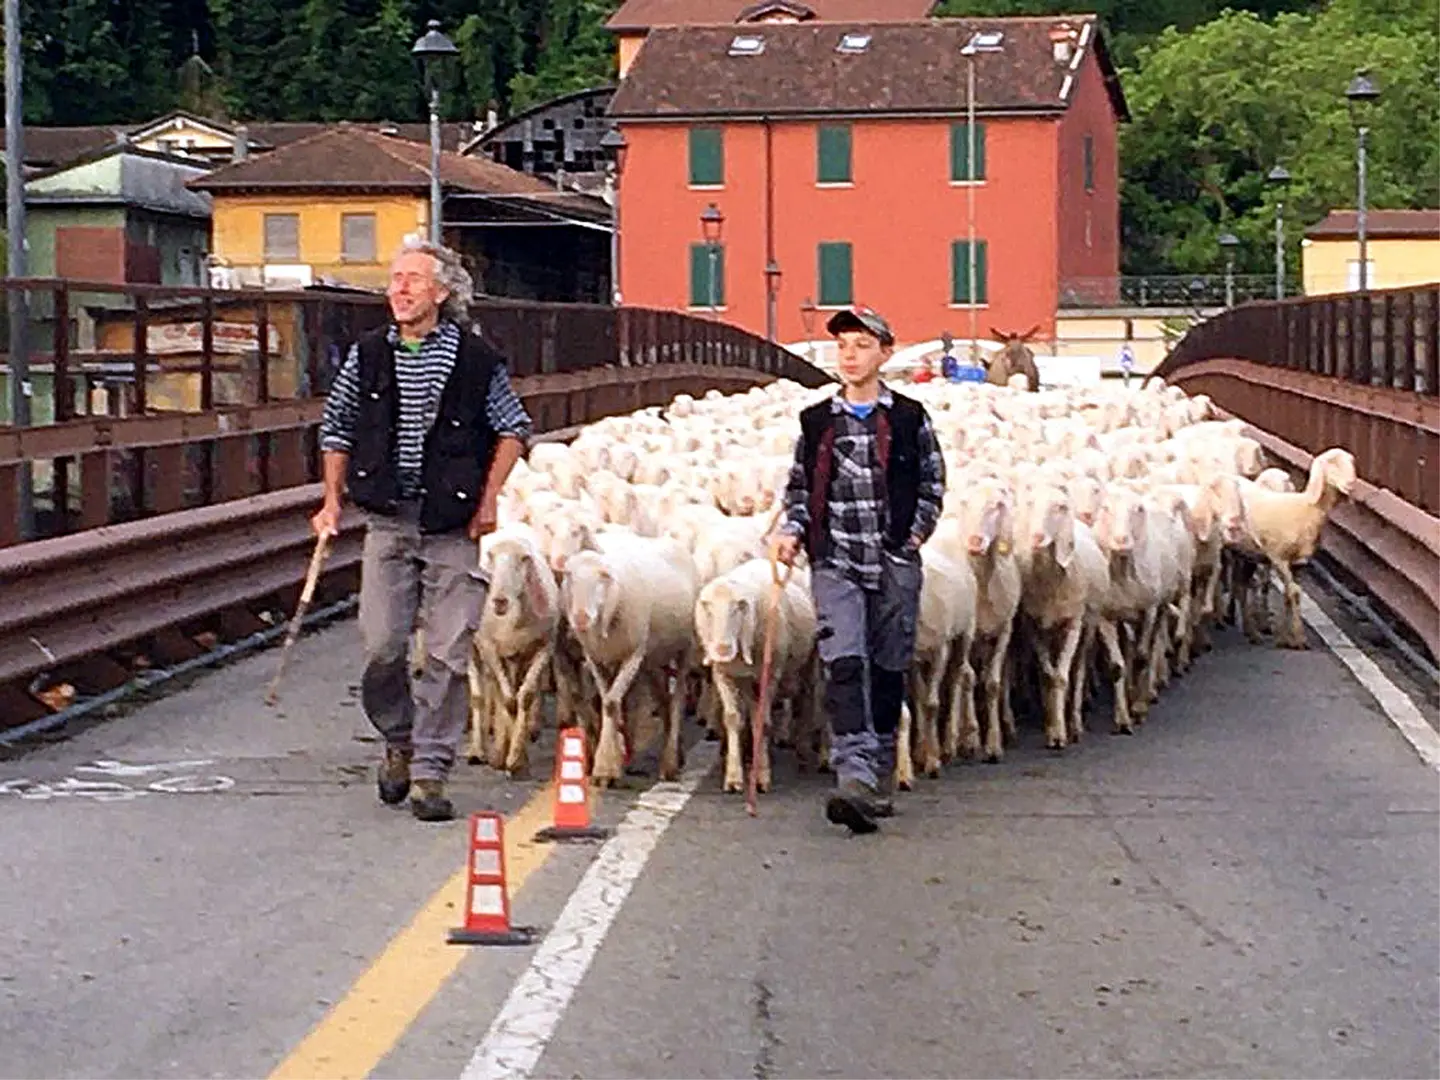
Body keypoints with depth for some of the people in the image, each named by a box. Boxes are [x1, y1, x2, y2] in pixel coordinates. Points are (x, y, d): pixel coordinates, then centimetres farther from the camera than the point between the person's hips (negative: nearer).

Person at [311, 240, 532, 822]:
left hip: (452, 524, -2)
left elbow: (514, 427, 9)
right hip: (388, 521, 2)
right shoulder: (368, 355, 5)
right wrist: (333, 501, 10)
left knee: (447, 654, -4)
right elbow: (336, 427, 17)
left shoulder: (476, 359, -3)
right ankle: (398, 741, 24)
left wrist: (489, 498, 0)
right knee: (381, 647, -2)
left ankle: (430, 772, 4)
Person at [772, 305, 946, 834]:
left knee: (888, 669, 7)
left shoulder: (909, 418, 5)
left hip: (895, 563, 0)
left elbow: (932, 483, 10)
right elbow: (798, 487, 16)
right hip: (835, 562, 0)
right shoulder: (817, 421, 9)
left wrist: (917, 533, -2)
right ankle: (855, 777, -25)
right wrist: (792, 531, 0)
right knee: (845, 665, -16)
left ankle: (881, 777, 20)